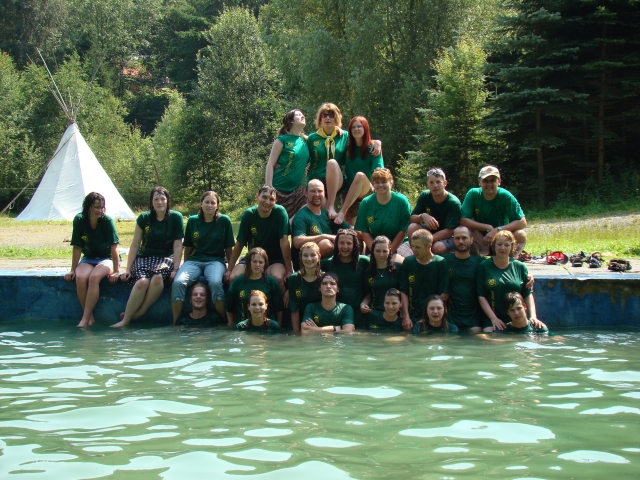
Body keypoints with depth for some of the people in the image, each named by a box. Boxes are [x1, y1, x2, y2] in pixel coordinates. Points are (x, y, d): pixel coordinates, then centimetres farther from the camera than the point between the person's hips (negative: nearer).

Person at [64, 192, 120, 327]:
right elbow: (77, 247, -5)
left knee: (94, 277, -33)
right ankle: (90, 317, -18)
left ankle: (85, 319, -27)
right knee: (80, 278, -29)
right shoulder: (79, 220, -10)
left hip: (106, 259, -2)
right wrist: (73, 270, -5)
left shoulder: (107, 221, -17)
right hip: (88, 259, 2)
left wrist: (116, 271, -18)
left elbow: (114, 247, -16)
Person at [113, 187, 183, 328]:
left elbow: (177, 246, -3)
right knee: (142, 282, -32)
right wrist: (128, 269, 0)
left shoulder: (176, 217, -2)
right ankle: (125, 320, -25)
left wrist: (175, 268, -12)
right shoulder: (144, 218, 2)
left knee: (158, 277, -37)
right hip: (145, 258, 1)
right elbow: (135, 245, 5)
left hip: (165, 258, -1)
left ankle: (140, 312, -24)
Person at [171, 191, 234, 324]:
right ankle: (175, 323, -19)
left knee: (215, 282, -37)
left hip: (215, 260, -2)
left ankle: (224, 322, -23)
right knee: (178, 282, -29)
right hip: (194, 260, 2)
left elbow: (228, 248, 6)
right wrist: (185, 267, 13)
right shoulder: (192, 221, 7)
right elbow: (188, 247, 15)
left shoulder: (224, 221, 1)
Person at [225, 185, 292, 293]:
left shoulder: (280, 212, -16)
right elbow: (239, 244, -4)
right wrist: (229, 269, -6)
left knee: (277, 278, -34)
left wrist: (289, 270, -17)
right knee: (233, 278, -22)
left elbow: (284, 241, -17)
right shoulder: (249, 214, -8)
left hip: (275, 258, -2)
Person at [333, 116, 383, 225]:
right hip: (349, 191, 4)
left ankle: (342, 212, -39)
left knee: (360, 175, -36)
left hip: (366, 190, -4)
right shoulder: (348, 147, 8)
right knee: (351, 225, -13)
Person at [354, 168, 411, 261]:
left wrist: (390, 251, -11)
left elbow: (403, 230, -6)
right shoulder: (366, 203, 1)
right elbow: (364, 231, 0)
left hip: (397, 246, -1)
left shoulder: (401, 201, -4)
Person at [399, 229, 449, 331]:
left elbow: (444, 294, -4)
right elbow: (404, 292, 2)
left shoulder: (441, 263, -4)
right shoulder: (408, 262, 2)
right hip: (412, 319, 2)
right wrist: (406, 317, -6)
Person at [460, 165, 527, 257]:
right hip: (480, 239, 0)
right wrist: (488, 227, -26)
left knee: (521, 235, -29)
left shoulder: (505, 196, -15)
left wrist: (497, 230, -32)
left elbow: (522, 222, -20)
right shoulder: (473, 194, -12)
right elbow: (463, 220, -18)